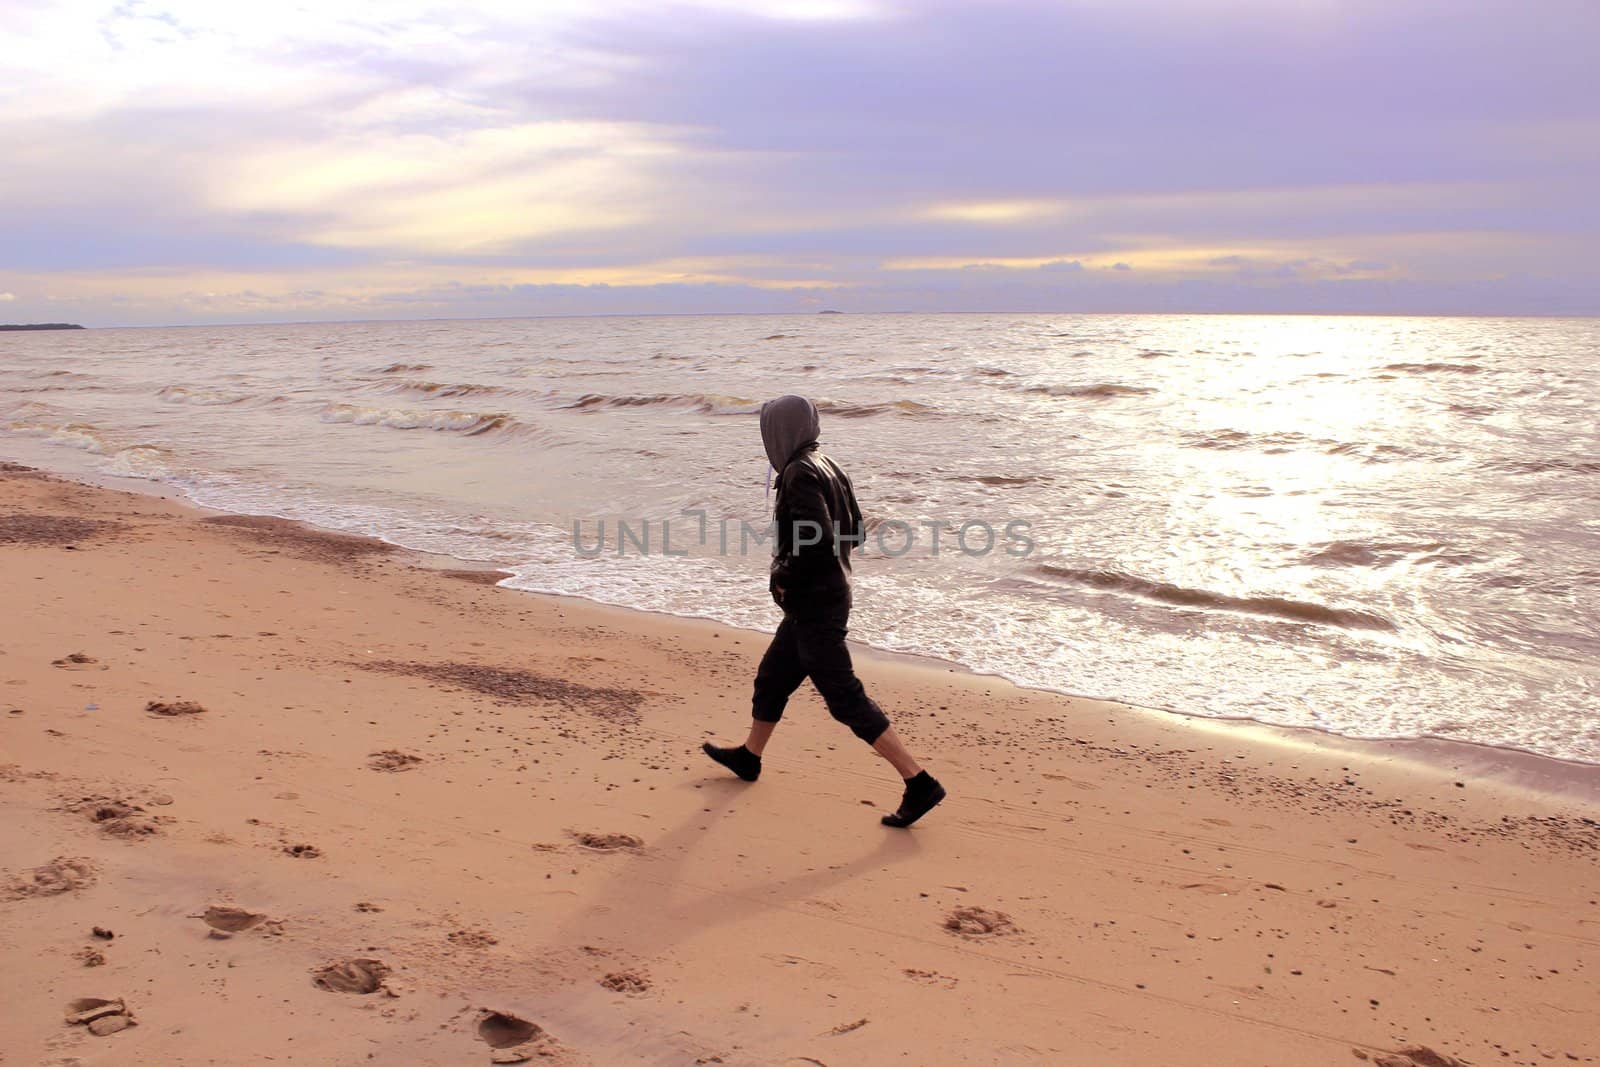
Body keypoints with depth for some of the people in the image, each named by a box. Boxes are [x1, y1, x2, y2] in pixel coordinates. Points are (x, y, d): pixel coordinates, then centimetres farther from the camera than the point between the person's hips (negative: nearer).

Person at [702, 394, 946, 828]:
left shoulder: (800, 474, -18)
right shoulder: (827, 467, 10)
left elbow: (820, 540, -29)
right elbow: (854, 532, 15)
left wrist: (784, 578, -15)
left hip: (813, 606, -10)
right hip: (829, 597, 10)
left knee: (846, 699, -8)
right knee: (772, 679, 24)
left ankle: (920, 784, -8)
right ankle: (748, 757, 44)